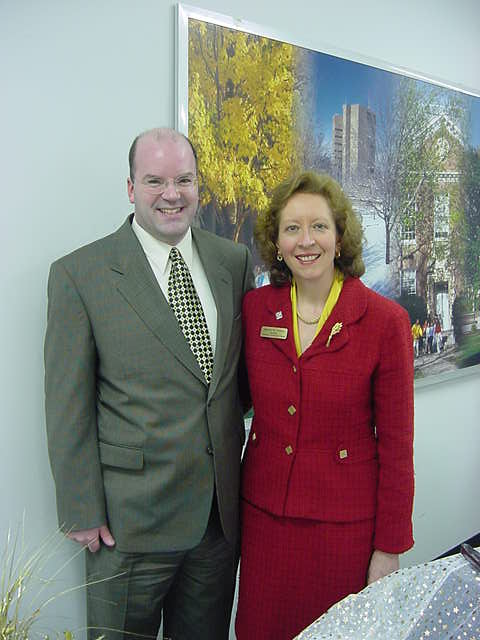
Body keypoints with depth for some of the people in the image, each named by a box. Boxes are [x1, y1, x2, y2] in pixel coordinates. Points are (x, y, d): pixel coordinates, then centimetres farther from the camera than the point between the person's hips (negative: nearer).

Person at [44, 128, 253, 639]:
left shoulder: (235, 262, 4)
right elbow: (68, 405, -8)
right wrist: (82, 512, -9)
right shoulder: (79, 274, -9)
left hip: (222, 511, 4)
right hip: (129, 515, -4)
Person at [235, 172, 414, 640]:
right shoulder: (254, 308, -3)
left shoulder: (385, 320, -13)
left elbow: (396, 443, -9)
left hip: (345, 521, -3)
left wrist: (390, 546, -6)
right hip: (264, 512, 3)